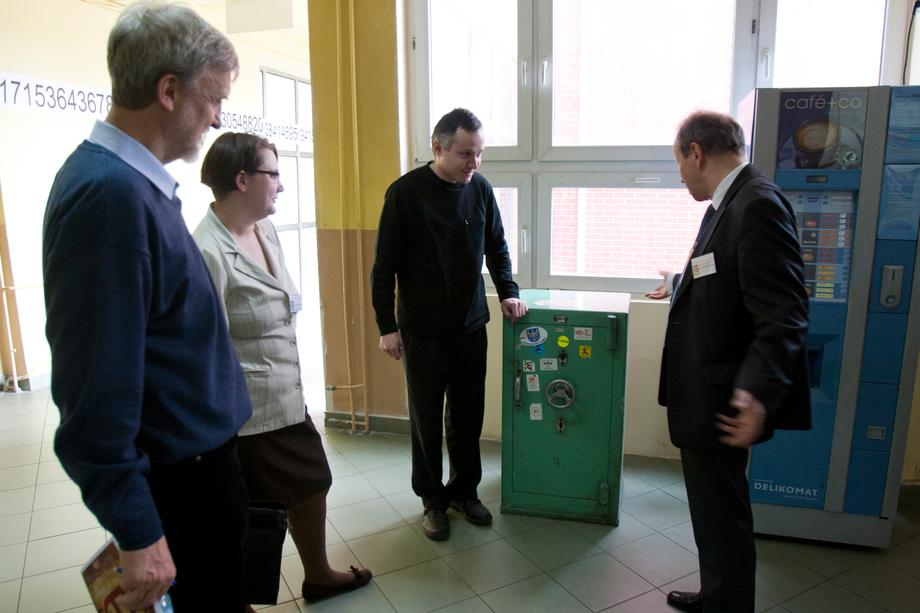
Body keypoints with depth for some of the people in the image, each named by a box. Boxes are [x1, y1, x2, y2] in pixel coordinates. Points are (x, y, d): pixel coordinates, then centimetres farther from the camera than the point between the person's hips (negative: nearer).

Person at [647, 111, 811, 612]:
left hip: (723, 401, -10)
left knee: (720, 513, 6)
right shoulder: (731, 201, 9)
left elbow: (783, 314, -27)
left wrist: (757, 391, -39)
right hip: (708, 396, 10)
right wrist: (679, 285, 42)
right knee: (714, 506, 24)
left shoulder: (758, 204, -21)